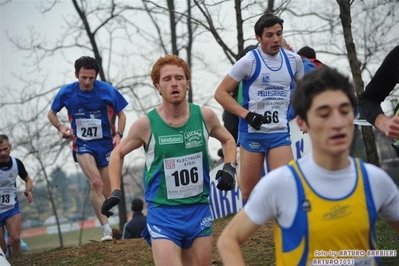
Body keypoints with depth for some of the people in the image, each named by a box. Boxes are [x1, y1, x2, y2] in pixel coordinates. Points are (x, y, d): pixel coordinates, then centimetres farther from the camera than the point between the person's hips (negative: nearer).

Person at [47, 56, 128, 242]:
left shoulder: (108, 91, -8)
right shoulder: (66, 92, -4)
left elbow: (121, 115, 4)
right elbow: (51, 113, 11)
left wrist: (118, 134, -12)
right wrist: (60, 127, -8)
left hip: (106, 143, 1)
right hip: (83, 145, -1)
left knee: (107, 193, 6)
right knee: (96, 183, -24)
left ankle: (106, 224, 33)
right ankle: (106, 229, -24)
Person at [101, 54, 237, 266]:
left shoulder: (205, 116, -3)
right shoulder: (146, 124, -10)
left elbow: (228, 140, 18)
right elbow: (118, 153, 8)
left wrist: (229, 167, 2)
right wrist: (115, 192, -1)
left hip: (199, 210, 3)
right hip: (163, 213, -3)